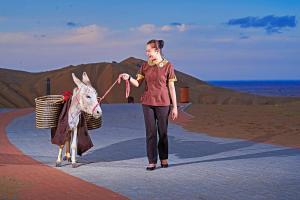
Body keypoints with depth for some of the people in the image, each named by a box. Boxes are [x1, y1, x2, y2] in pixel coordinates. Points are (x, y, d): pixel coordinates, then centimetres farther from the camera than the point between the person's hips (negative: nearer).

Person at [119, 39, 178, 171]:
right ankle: (152, 161, 7)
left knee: (163, 131, 6)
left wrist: (175, 106, -3)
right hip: (148, 102, 2)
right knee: (150, 132, 2)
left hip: (163, 103, -2)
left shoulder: (168, 66, -4)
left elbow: (171, 87, -3)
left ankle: (164, 159, 23)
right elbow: (137, 83, 5)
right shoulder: (145, 66, 4)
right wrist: (128, 78, -16)